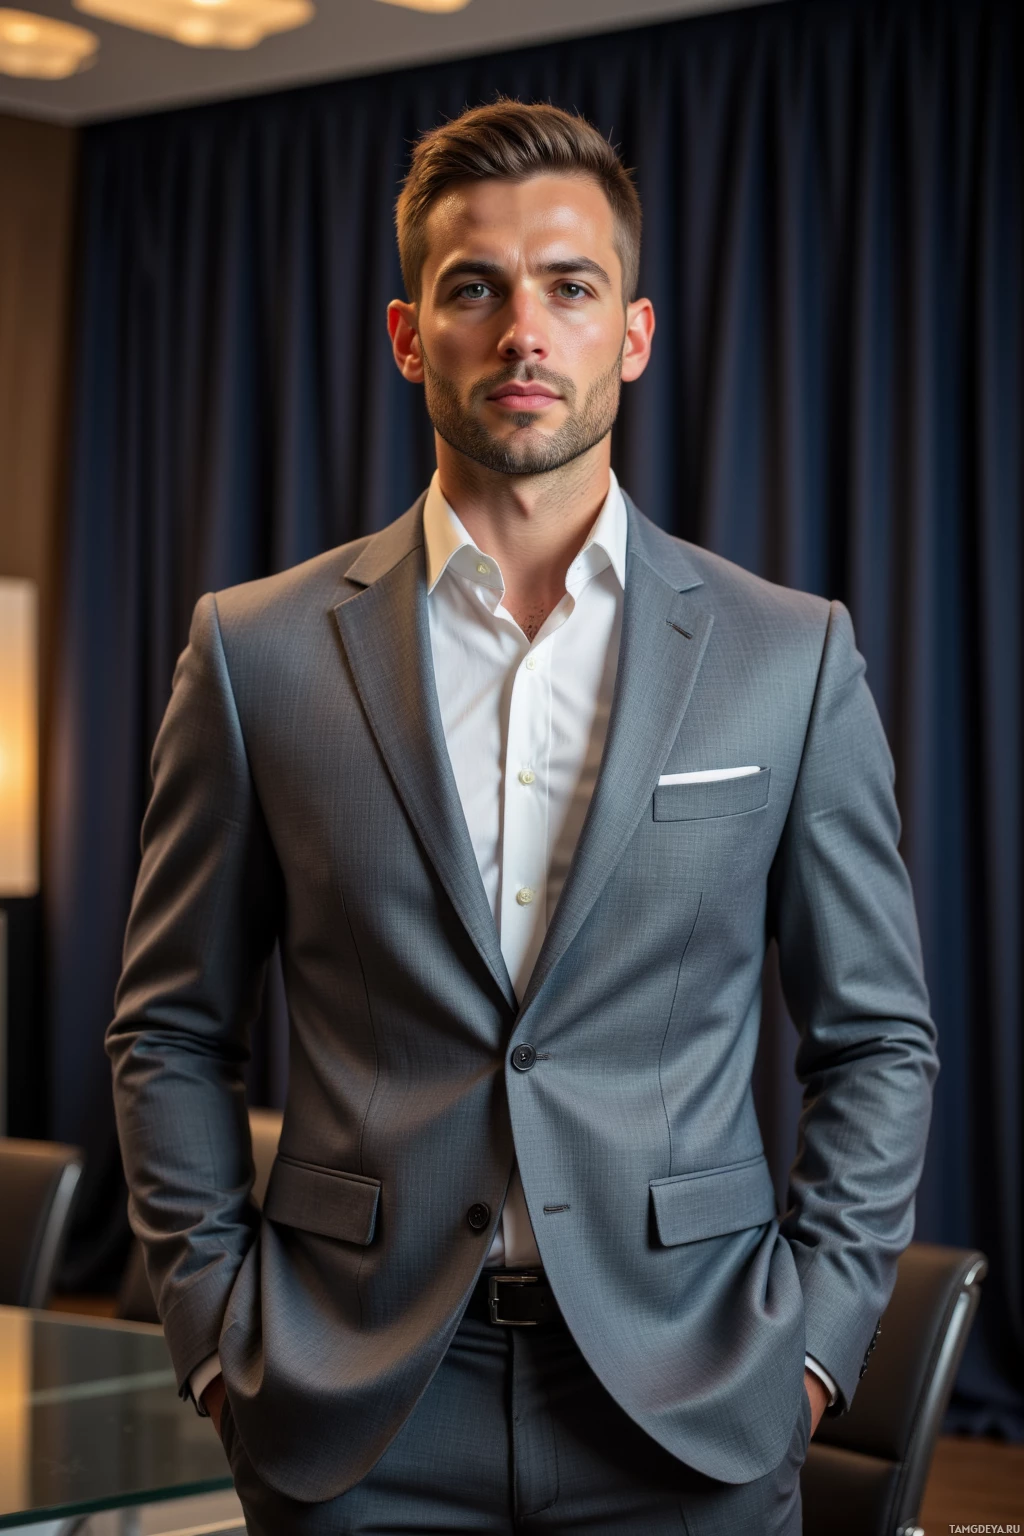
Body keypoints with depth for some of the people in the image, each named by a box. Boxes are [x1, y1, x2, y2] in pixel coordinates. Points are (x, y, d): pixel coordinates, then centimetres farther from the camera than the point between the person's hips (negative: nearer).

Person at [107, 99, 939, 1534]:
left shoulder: (792, 658, 2)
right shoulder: (261, 650, 1)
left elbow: (877, 1039, 6)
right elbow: (172, 1029, 6)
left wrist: (809, 1334, -2)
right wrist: (220, 1330, 0)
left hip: (683, 1414, 0)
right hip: (354, 1419, 0)